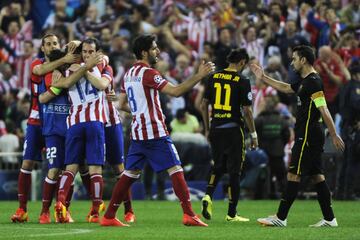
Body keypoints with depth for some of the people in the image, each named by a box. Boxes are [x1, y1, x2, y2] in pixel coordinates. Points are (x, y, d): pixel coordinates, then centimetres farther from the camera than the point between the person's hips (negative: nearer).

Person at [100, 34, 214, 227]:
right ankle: (189, 215, -14)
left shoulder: (129, 74, 14)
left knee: (130, 173, 12)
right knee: (175, 169, -7)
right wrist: (199, 76, -19)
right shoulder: (148, 73, -12)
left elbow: (122, 104, 21)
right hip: (155, 132, -8)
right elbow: (175, 91, -19)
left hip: (137, 132, 8)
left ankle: (109, 216, 10)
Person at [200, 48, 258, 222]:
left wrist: (207, 129, 17)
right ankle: (231, 214, 8)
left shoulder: (214, 77, 5)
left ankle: (208, 196, -5)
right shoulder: (242, 81, -9)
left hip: (215, 128, 4)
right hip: (233, 129, -4)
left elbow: (204, 105, 8)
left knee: (218, 166, 20)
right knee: (234, 170, 5)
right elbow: (246, 110, -9)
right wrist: (253, 134, 1)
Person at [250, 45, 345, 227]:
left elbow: (324, 110, -20)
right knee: (316, 176, 9)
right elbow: (284, 87, 33)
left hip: (307, 136, -10)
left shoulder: (313, 82, -15)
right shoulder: (304, 82, 16)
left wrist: (334, 135, -23)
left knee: (293, 174, -7)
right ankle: (329, 219, 8)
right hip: (306, 135, 10)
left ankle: (280, 218, -6)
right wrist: (263, 77, 36)